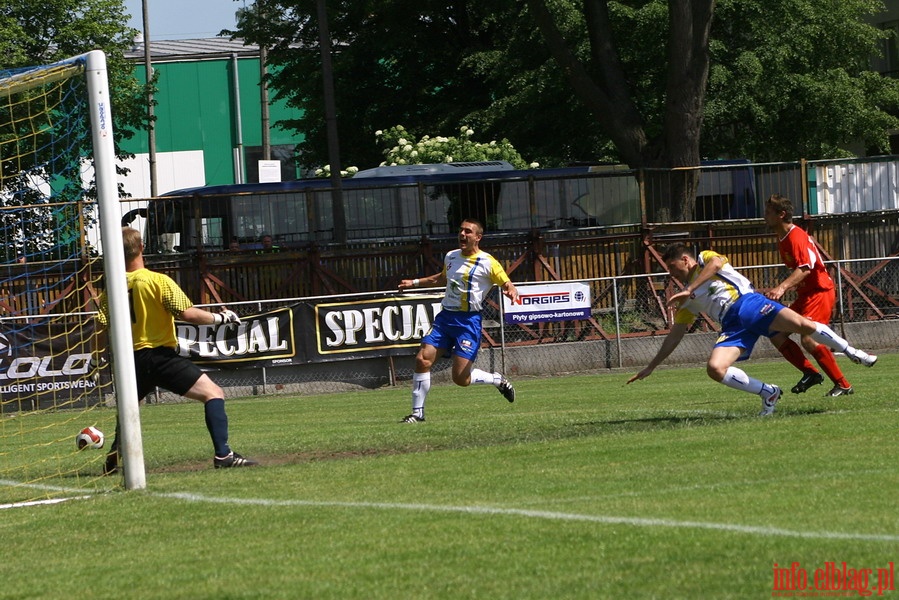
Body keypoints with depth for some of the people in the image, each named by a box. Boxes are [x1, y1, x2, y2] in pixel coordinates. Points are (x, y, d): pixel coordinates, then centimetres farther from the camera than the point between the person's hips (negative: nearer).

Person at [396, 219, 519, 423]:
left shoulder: (487, 263, -6)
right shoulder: (451, 257, 12)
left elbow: (508, 285, -5)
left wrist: (511, 293, -29)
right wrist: (415, 282, 34)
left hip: (468, 321, -6)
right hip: (445, 317, 6)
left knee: (460, 378, -10)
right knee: (422, 359, -10)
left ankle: (497, 380, 19)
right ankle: (418, 412, -1)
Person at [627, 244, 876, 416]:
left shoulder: (704, 259, 12)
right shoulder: (686, 302, 27)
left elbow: (716, 263, -13)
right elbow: (675, 335, 28)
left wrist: (689, 290, -16)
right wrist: (651, 367, 27)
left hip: (748, 303, -5)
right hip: (732, 326, 5)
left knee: (802, 324, -27)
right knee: (715, 368, -22)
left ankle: (852, 352, -7)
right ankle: (768, 393, -9)